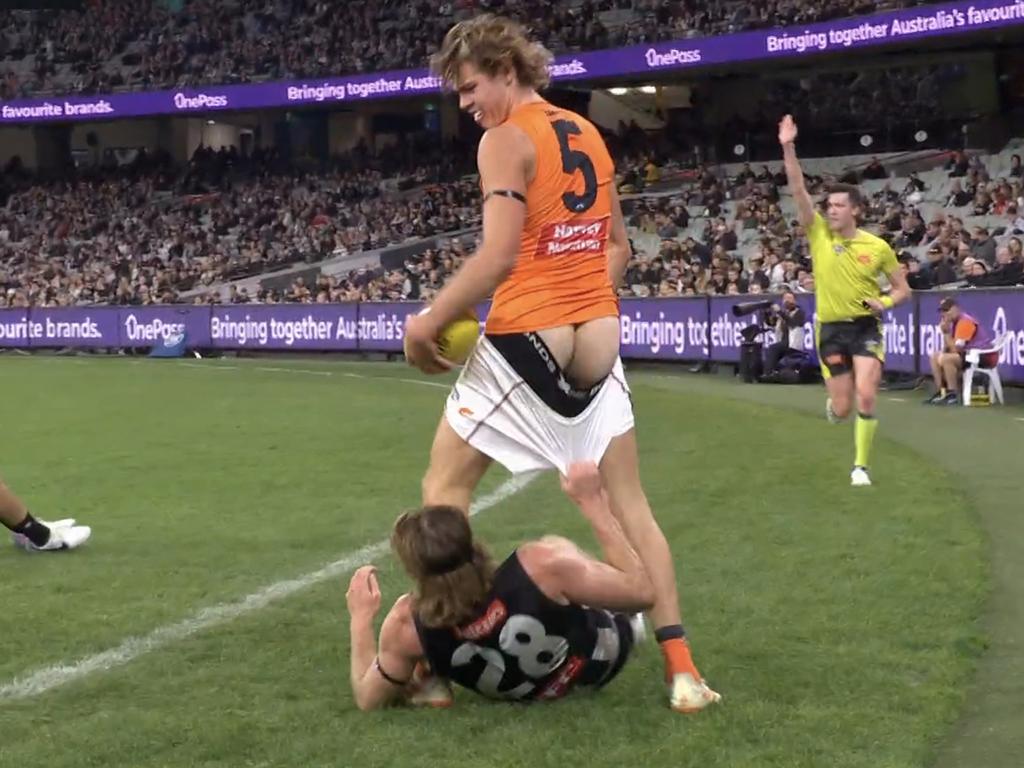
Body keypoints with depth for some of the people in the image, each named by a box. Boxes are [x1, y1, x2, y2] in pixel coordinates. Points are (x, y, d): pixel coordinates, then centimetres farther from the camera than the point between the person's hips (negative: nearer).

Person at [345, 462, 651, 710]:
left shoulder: (404, 629, -35)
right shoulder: (541, 563, -43)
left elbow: (368, 699, -14)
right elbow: (641, 591, -27)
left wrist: (361, 619, -1)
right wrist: (593, 502, -22)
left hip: (526, 694, 2)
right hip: (601, 658, -1)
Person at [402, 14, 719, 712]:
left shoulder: (505, 140, -10)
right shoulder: (588, 134, 14)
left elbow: (498, 256, -19)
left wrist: (427, 324, -11)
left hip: (528, 339, -7)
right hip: (597, 340, 7)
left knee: (444, 489, 7)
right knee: (628, 502, 8)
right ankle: (682, 670, 2)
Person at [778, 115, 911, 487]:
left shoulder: (877, 246, -2)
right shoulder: (819, 234, -1)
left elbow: (903, 289, 7)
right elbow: (798, 190, -12)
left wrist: (884, 302, -15)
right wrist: (788, 149, -21)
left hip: (865, 327, -1)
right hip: (830, 329, 1)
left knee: (865, 397, -17)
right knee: (842, 409, 3)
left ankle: (860, 466, -3)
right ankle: (831, 402, 42)